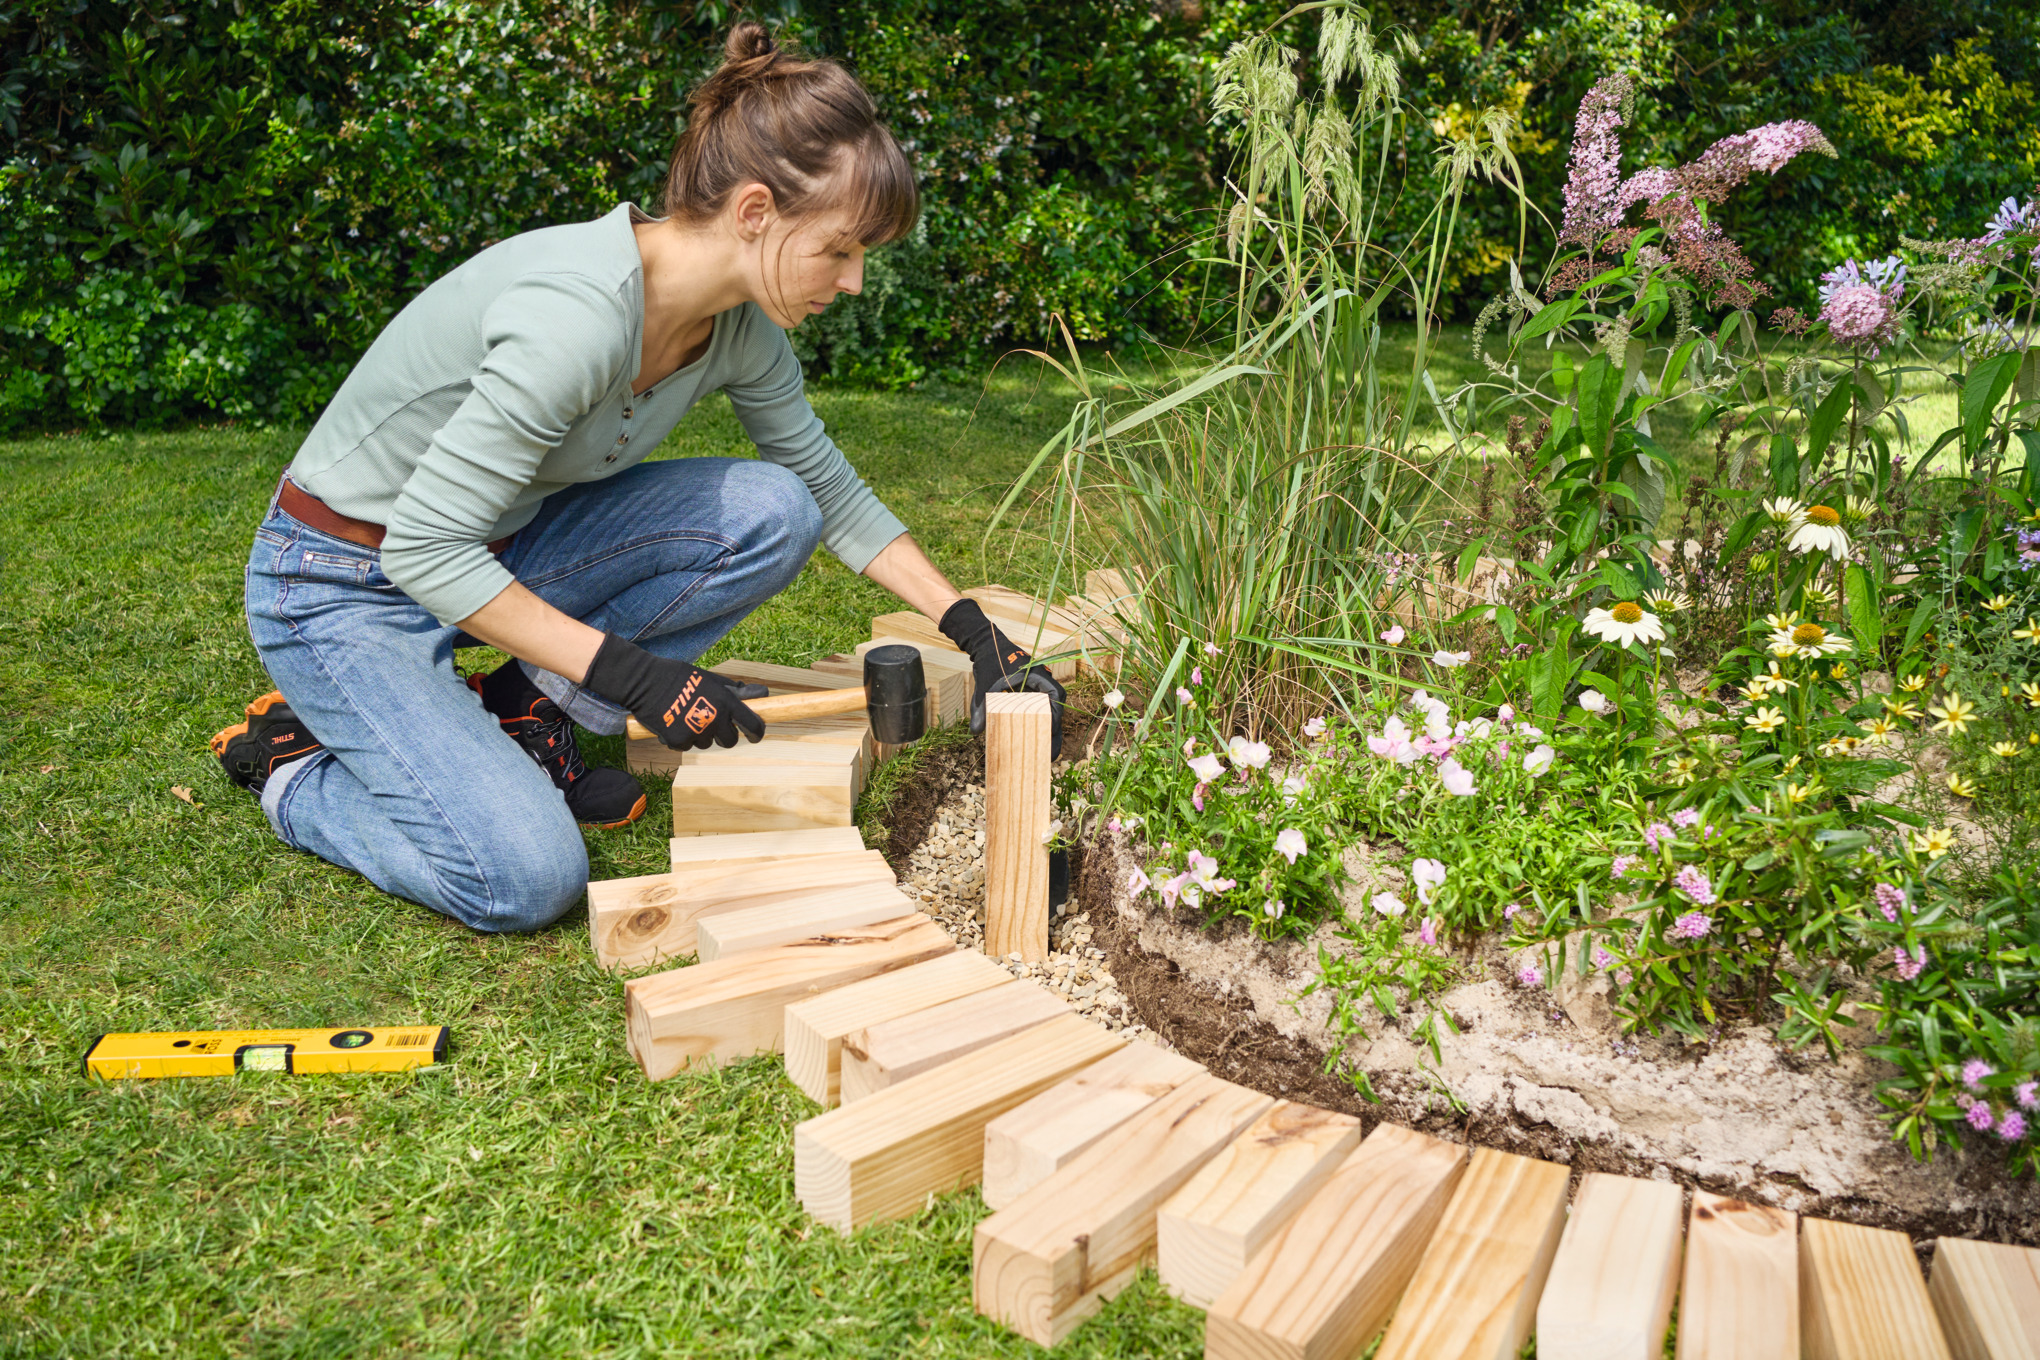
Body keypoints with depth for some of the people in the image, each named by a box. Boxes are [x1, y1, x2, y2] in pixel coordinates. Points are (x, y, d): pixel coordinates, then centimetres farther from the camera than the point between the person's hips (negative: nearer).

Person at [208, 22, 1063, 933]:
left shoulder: (740, 325, -7)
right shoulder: (580, 313, -33)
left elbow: (832, 492, 7)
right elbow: (427, 550, -30)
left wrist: (970, 627, 3)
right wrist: (628, 670, -30)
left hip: (492, 545, 7)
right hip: (344, 587, -7)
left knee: (773, 512, -12)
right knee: (526, 879, -24)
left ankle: (518, 717, 1)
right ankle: (297, 769, 5)